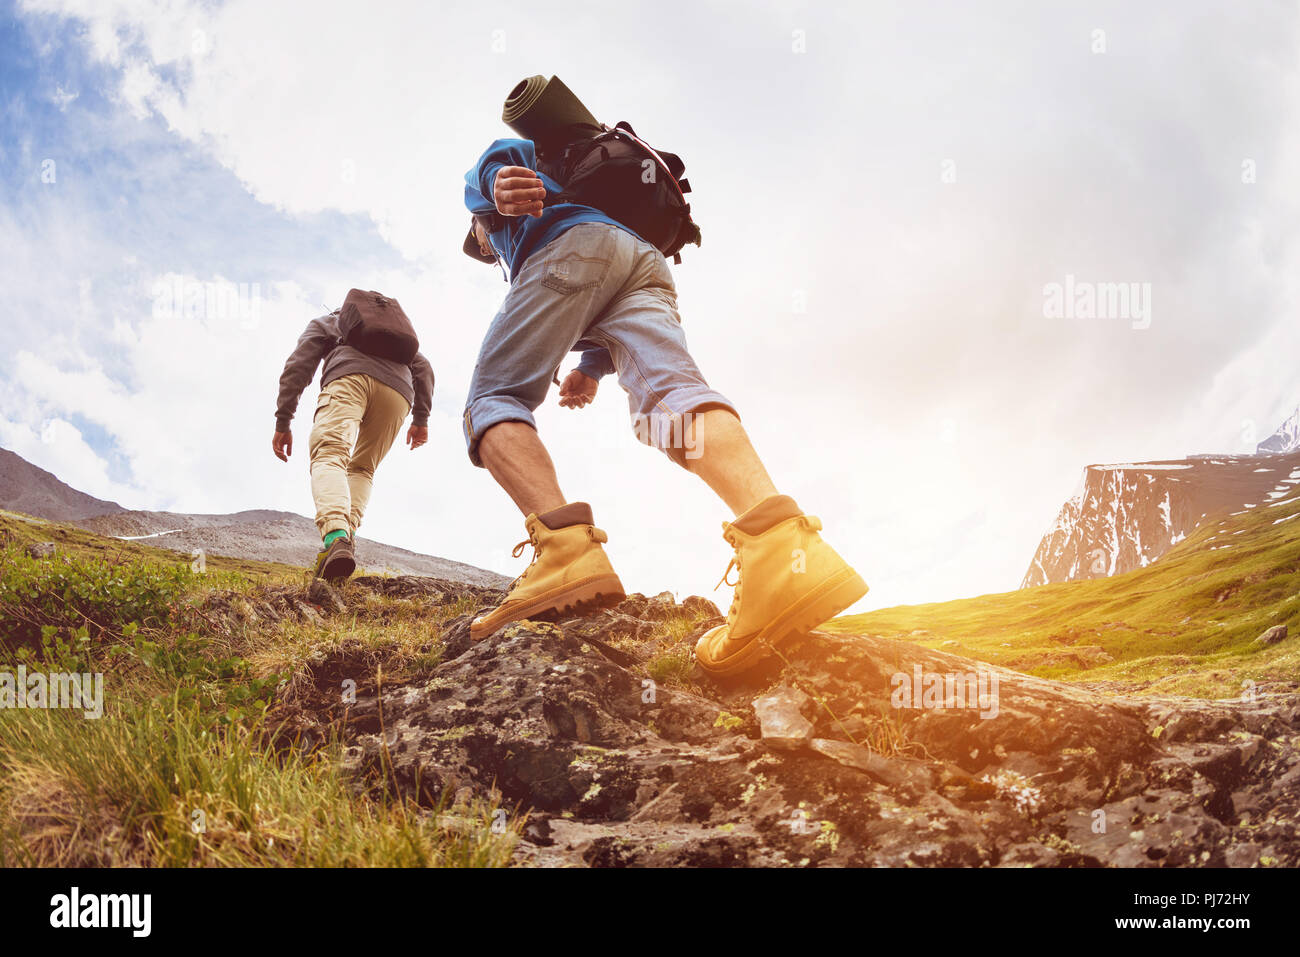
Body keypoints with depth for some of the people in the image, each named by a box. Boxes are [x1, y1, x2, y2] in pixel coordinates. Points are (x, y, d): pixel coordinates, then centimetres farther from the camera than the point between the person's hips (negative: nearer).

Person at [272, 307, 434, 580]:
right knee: (362, 469, 20)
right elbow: (423, 368, 27)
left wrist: (282, 423, 13)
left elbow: (298, 366, 18)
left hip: (349, 377, -4)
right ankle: (349, 532, -6)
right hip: (398, 390, 4)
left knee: (328, 457, -20)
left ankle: (336, 535, -50)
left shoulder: (324, 324, 35)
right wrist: (421, 418, 20)